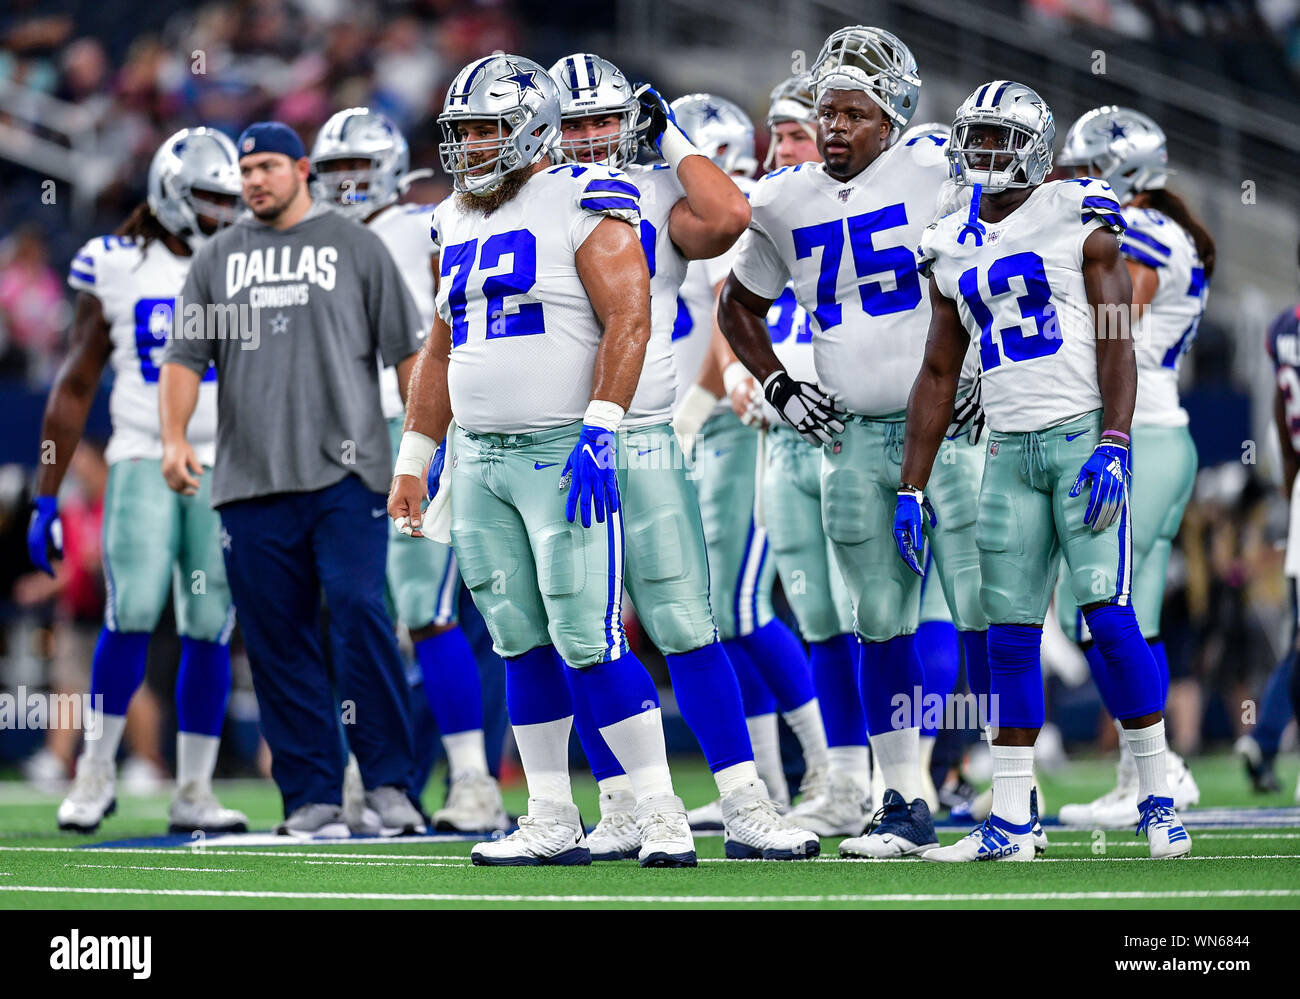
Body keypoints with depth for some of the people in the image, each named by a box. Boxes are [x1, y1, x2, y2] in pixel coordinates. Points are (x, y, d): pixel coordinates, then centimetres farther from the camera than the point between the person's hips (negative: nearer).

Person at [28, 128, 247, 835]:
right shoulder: (118, 268, 3)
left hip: (225, 469, 2)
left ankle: (193, 793, 6)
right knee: (133, 614, -15)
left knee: (208, 631, -1)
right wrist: (46, 497, 4)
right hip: (143, 461, -2)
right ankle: (98, 769, 0)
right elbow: (75, 387, 7)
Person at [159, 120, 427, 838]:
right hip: (250, 482, 3)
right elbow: (184, 356, 13)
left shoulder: (355, 246, 9)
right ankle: (311, 798, 5)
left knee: (359, 612, -16)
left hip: (345, 474, -3)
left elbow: (406, 350, 7)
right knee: (277, 638, 1)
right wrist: (174, 437, -4)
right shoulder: (218, 259, 16)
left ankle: (387, 781, -10)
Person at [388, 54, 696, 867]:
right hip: (476, 458, 7)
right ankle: (553, 825, 13)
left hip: (562, 454, -7)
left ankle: (663, 816, -6)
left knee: (586, 641, -11)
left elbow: (629, 321, -13)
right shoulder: (456, 225, 16)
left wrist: (598, 432, -22)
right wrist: (414, 461, 21)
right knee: (523, 648, 8)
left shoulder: (583, 206, -6)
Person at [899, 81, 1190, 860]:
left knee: (1109, 613, -12)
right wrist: (912, 488, 14)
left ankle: (1158, 799, -2)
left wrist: (1113, 447, -19)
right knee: (1011, 634, 3)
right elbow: (939, 375, 18)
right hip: (1010, 449, 5)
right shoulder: (953, 248, 13)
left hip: (1083, 435, -5)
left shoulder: (1078, 222, -2)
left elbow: (1116, 346, -7)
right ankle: (1011, 822, 6)